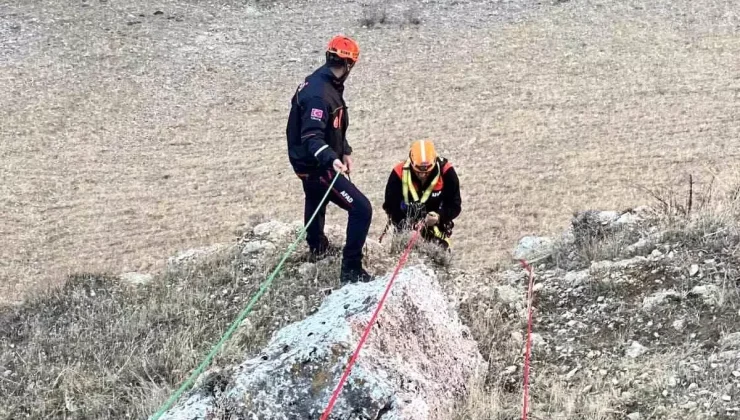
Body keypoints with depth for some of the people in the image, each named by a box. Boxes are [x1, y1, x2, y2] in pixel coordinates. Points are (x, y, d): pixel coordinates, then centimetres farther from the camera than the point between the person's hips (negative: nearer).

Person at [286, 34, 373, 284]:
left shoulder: (326, 84, 3)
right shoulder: (319, 94, -29)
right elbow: (312, 138, -36)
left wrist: (345, 153, 12)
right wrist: (331, 160, -50)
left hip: (312, 162, 11)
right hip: (316, 166, -11)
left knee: (316, 202, 34)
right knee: (361, 208, -15)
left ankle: (318, 248, 61)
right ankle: (351, 270, -11)